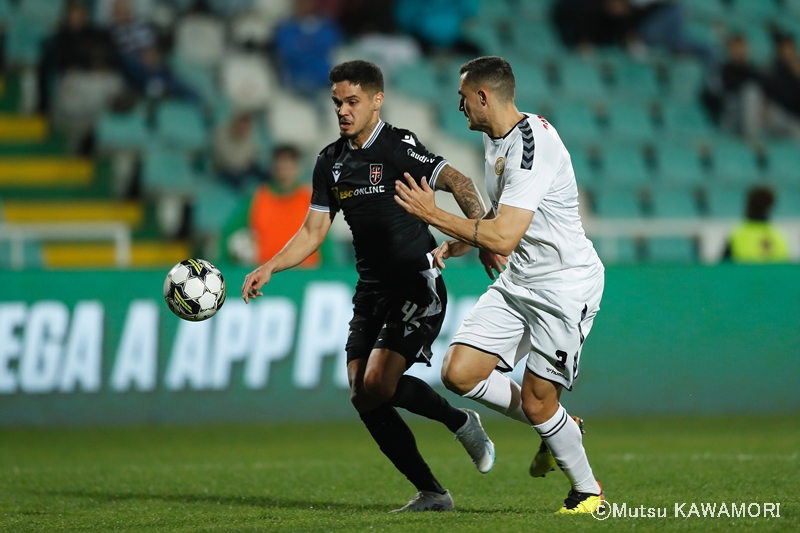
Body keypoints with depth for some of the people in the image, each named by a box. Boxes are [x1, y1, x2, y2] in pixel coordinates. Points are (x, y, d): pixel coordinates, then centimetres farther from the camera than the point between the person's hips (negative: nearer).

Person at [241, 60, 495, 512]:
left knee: (377, 385, -21)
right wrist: (270, 267, -1)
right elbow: (314, 230, 13)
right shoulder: (332, 161, 9)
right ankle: (432, 494, 7)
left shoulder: (398, 147, -12)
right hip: (371, 292, 7)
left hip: (417, 286, -7)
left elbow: (456, 181, -24)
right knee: (364, 400, -3)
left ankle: (460, 422, 4)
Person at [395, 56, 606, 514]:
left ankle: (589, 491, 17)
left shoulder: (532, 146, -24)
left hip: (565, 284, -9)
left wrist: (435, 215, -23)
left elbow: (503, 238, -30)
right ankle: (553, 426, 18)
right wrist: (454, 246, 9)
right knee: (460, 373, -4)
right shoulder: (495, 138, 8)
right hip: (517, 281, 9)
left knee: (537, 403, -6)